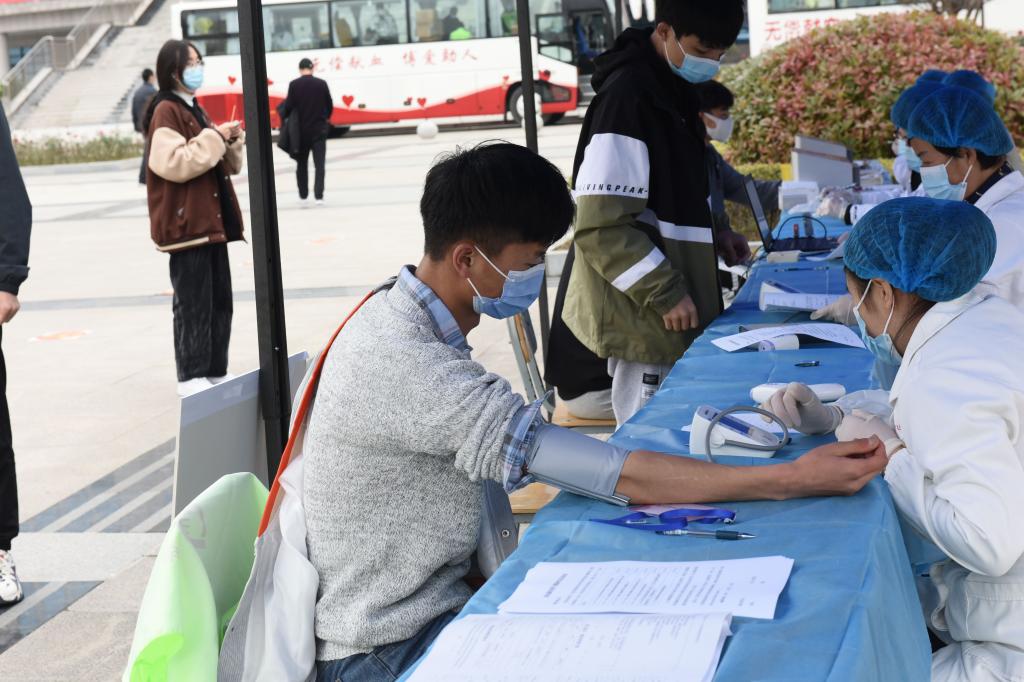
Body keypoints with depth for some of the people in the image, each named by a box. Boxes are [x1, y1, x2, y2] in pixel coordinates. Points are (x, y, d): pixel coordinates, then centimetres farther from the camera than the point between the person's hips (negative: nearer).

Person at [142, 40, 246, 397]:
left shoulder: (194, 110, 18)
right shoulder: (166, 111, -10)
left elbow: (224, 165, 22)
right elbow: (173, 163, -23)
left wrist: (232, 141, 2)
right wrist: (214, 137, -20)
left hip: (211, 220, 9)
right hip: (186, 223, -9)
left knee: (221, 300, 11)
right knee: (193, 303, -5)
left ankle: (216, 371, 19)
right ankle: (191, 377, 2)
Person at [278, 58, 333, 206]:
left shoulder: (294, 85, -8)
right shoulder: (321, 83, -4)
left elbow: (289, 106, -8)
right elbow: (330, 106, 3)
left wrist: (283, 115, 14)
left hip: (301, 130, 0)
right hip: (319, 129, 0)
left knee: (302, 164, 14)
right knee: (319, 164, 1)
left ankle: (303, 196, 20)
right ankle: (318, 196, -9)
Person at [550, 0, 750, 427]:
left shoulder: (671, 88, 10)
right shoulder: (628, 95, -19)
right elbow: (602, 225, -23)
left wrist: (712, 234, 8)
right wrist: (665, 293, -21)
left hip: (671, 299, 9)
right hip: (643, 311, -9)